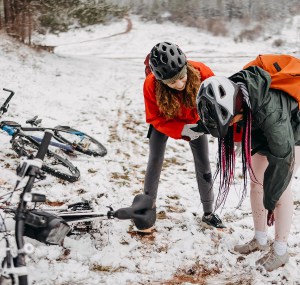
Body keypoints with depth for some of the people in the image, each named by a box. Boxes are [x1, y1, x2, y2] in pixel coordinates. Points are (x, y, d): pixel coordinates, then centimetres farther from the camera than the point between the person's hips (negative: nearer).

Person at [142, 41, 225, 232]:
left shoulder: (202, 73, -39)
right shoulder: (151, 84, -38)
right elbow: (155, 118, -24)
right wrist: (183, 130, -37)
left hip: (194, 120, 1)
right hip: (165, 121, -1)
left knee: (204, 164, 3)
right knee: (155, 161, 0)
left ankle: (208, 214, 17)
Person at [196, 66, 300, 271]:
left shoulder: (269, 110, -46)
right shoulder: (229, 92, -27)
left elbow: (282, 157, -35)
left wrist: (270, 200, -27)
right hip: (264, 129, 7)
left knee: (280, 185, -9)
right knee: (256, 180, 4)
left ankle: (280, 251, 5)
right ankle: (260, 240, 19)